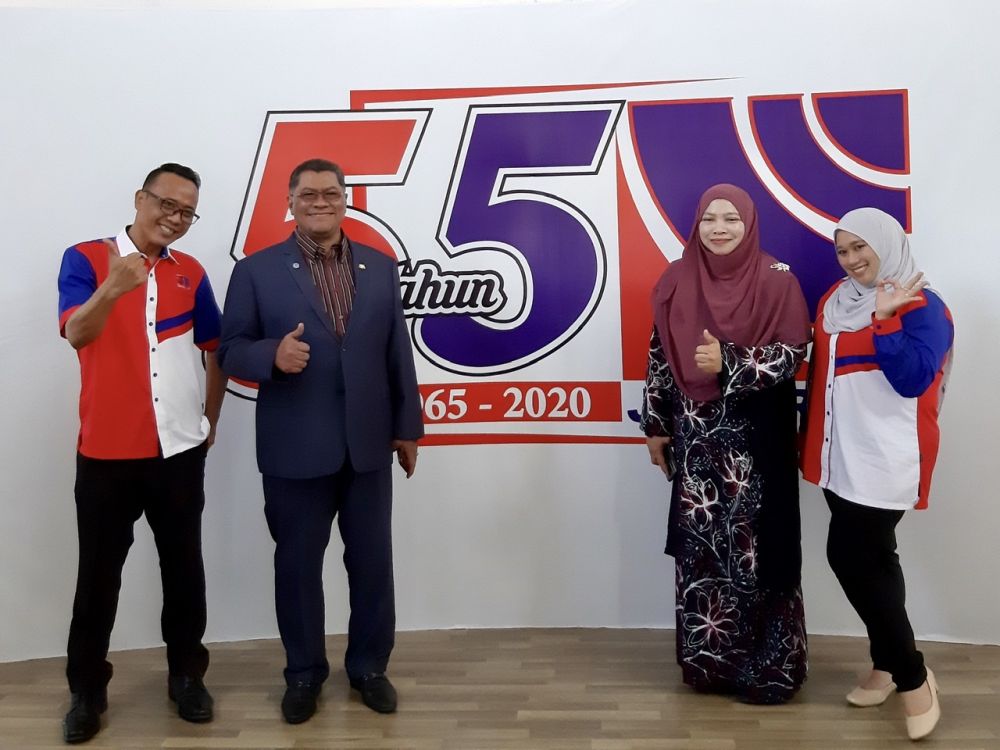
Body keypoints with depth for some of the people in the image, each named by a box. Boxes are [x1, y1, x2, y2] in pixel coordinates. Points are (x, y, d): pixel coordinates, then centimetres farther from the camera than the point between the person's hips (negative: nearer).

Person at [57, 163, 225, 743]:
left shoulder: (191, 273, 5)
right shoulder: (85, 258, -4)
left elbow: (215, 349, 14)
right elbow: (76, 333, -21)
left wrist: (210, 421, 11)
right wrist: (113, 288, -39)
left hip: (179, 450, 3)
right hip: (106, 451, -2)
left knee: (185, 569, 10)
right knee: (98, 575, 8)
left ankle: (187, 674, 26)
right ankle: (88, 690, 23)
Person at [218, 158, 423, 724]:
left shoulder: (381, 267, 7)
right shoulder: (256, 271, -1)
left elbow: (398, 354, 7)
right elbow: (231, 351, -2)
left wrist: (408, 427, 7)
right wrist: (273, 354, -23)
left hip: (368, 445, 2)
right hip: (295, 450, -2)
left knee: (373, 562, 11)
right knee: (297, 565, 11)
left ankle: (369, 666, 31)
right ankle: (305, 673, 31)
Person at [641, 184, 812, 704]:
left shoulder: (777, 281, -4)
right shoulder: (677, 281, 5)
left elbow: (794, 354, -9)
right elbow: (659, 357, 8)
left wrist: (729, 364, -23)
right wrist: (656, 427, 7)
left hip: (756, 440, -3)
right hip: (696, 438, 3)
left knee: (756, 546, 1)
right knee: (698, 546, 7)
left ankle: (767, 665, 17)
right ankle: (707, 658, 23)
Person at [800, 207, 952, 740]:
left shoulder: (922, 307, -9)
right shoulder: (835, 300, 12)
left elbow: (912, 379, -20)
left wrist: (884, 318, -24)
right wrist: (812, 443, 19)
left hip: (884, 461, -7)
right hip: (840, 457, 7)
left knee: (851, 557, -9)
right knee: (870, 561, 13)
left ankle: (910, 676, 9)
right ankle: (890, 666, 28)